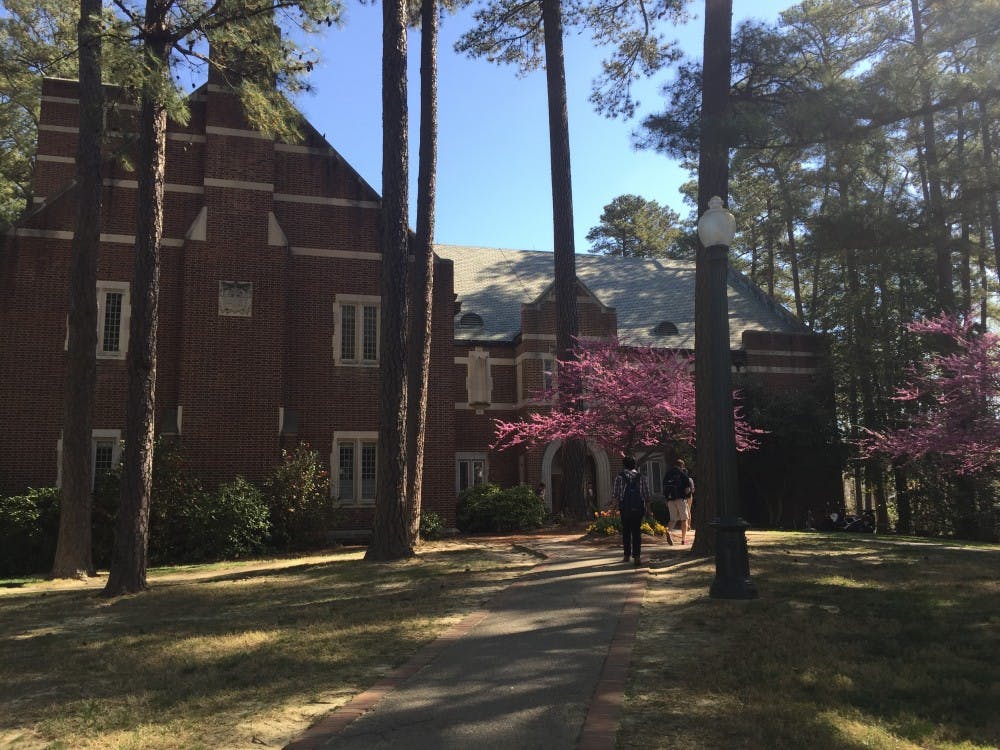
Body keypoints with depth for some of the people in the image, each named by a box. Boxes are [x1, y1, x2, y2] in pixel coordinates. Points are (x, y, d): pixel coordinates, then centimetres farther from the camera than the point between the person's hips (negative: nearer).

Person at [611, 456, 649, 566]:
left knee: (626, 532, 10)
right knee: (637, 532, 2)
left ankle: (627, 555, 14)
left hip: (625, 508, -1)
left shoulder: (620, 477, 0)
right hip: (639, 508, 1)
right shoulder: (641, 477, 5)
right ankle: (637, 556, -7)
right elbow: (646, 495, 5)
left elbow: (614, 495, -4)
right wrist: (647, 508, 15)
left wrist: (616, 499, 17)